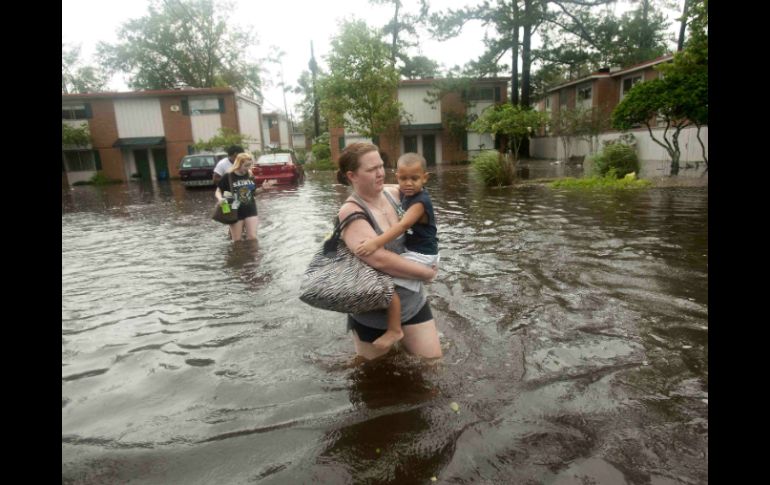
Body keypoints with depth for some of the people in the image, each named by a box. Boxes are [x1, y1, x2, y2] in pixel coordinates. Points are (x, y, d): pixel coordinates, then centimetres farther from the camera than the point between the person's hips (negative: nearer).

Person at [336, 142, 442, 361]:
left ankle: (401, 343, 36)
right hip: (373, 312, -5)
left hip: (412, 301, 5)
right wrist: (427, 272, -20)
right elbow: (380, 259, -32)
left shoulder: (392, 194, -2)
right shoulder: (351, 213, -21)